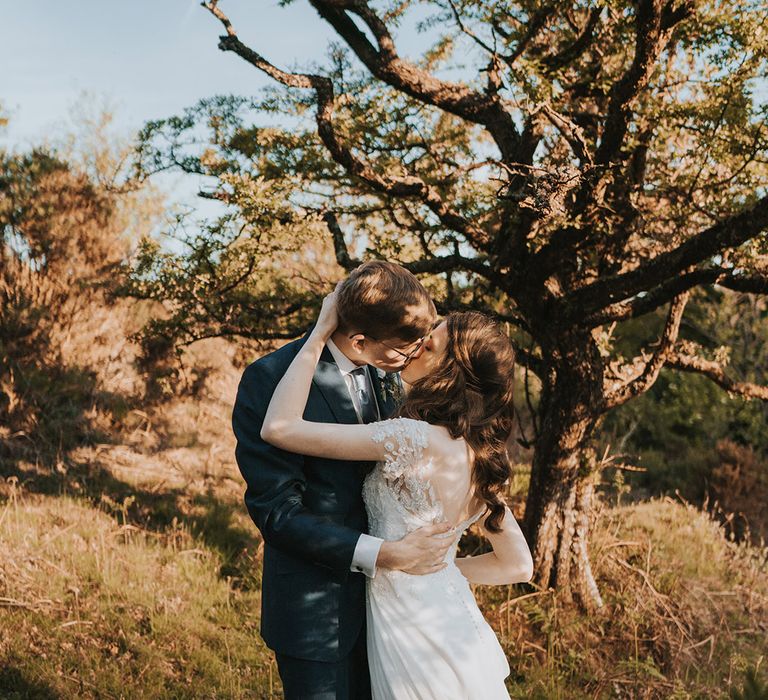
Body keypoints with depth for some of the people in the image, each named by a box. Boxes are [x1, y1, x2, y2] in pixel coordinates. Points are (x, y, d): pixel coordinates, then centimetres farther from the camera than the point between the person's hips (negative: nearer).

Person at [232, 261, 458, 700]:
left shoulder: (385, 371, 1)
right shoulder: (270, 380, -19)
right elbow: (276, 511, -21)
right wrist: (384, 555, -27)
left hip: (381, 597, 6)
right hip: (316, 611, -6)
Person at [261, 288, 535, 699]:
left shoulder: (417, 440, -25)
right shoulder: (480, 454, -1)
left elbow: (278, 427, -24)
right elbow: (518, 565, 7)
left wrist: (320, 333, -17)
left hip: (417, 644, -7)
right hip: (458, 630, 7)